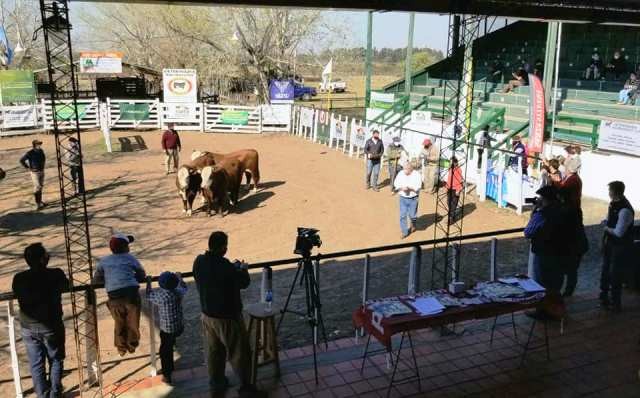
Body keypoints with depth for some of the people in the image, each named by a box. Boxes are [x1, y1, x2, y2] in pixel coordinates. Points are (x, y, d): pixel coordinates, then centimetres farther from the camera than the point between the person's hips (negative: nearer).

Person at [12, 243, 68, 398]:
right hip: (51, 326, -2)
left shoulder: (18, 278, -9)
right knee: (56, 360, 16)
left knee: (36, 364, 13)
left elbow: (16, 294, 10)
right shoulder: (56, 274, -16)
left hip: (29, 327, 3)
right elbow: (66, 286, 3)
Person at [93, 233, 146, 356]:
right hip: (131, 293, -2)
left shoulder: (104, 261, 16)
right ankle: (132, 346, 30)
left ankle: (121, 348, 31)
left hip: (114, 296, 2)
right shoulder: (130, 258, 12)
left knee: (119, 324, 21)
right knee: (132, 323, 17)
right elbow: (142, 275, 17)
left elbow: (96, 280, 21)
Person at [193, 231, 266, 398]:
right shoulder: (225, 267, -27)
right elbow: (244, 283, -12)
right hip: (227, 317, -7)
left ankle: (216, 382, 36)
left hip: (207, 314, 7)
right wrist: (242, 269, 7)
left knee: (214, 350, 22)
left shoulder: (198, 262, -7)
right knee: (239, 353, 7)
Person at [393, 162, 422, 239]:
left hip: (413, 198, -2)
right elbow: (396, 183, 1)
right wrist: (401, 188, -18)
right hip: (403, 198, 2)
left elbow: (417, 187, -15)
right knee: (402, 215, 0)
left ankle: (413, 224, 42)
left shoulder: (417, 175, -10)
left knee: (412, 215, 8)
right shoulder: (400, 174, -1)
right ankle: (404, 232, 11)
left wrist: (409, 188, -28)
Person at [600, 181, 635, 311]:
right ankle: (604, 296, 40)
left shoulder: (625, 210, -30)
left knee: (615, 275, 5)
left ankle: (616, 303, 23)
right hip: (610, 243, 9)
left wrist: (607, 228, -11)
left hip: (621, 246, -9)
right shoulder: (613, 203, -2)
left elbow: (619, 232, -27)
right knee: (606, 270, 21)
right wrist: (606, 221, 1)